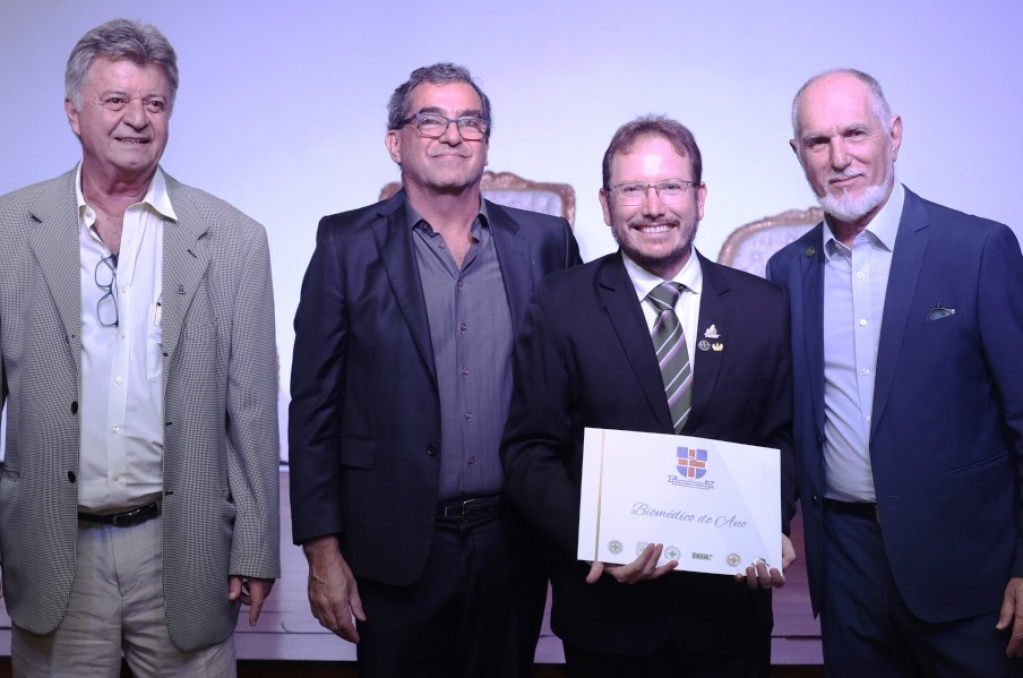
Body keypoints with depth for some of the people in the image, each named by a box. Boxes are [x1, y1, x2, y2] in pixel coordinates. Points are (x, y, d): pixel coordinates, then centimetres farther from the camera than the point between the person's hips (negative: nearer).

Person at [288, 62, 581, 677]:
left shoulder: (545, 241, 3)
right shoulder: (347, 245, -1)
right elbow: (315, 406, -2)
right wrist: (323, 552, -5)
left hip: (513, 546, 2)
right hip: (397, 550, -1)